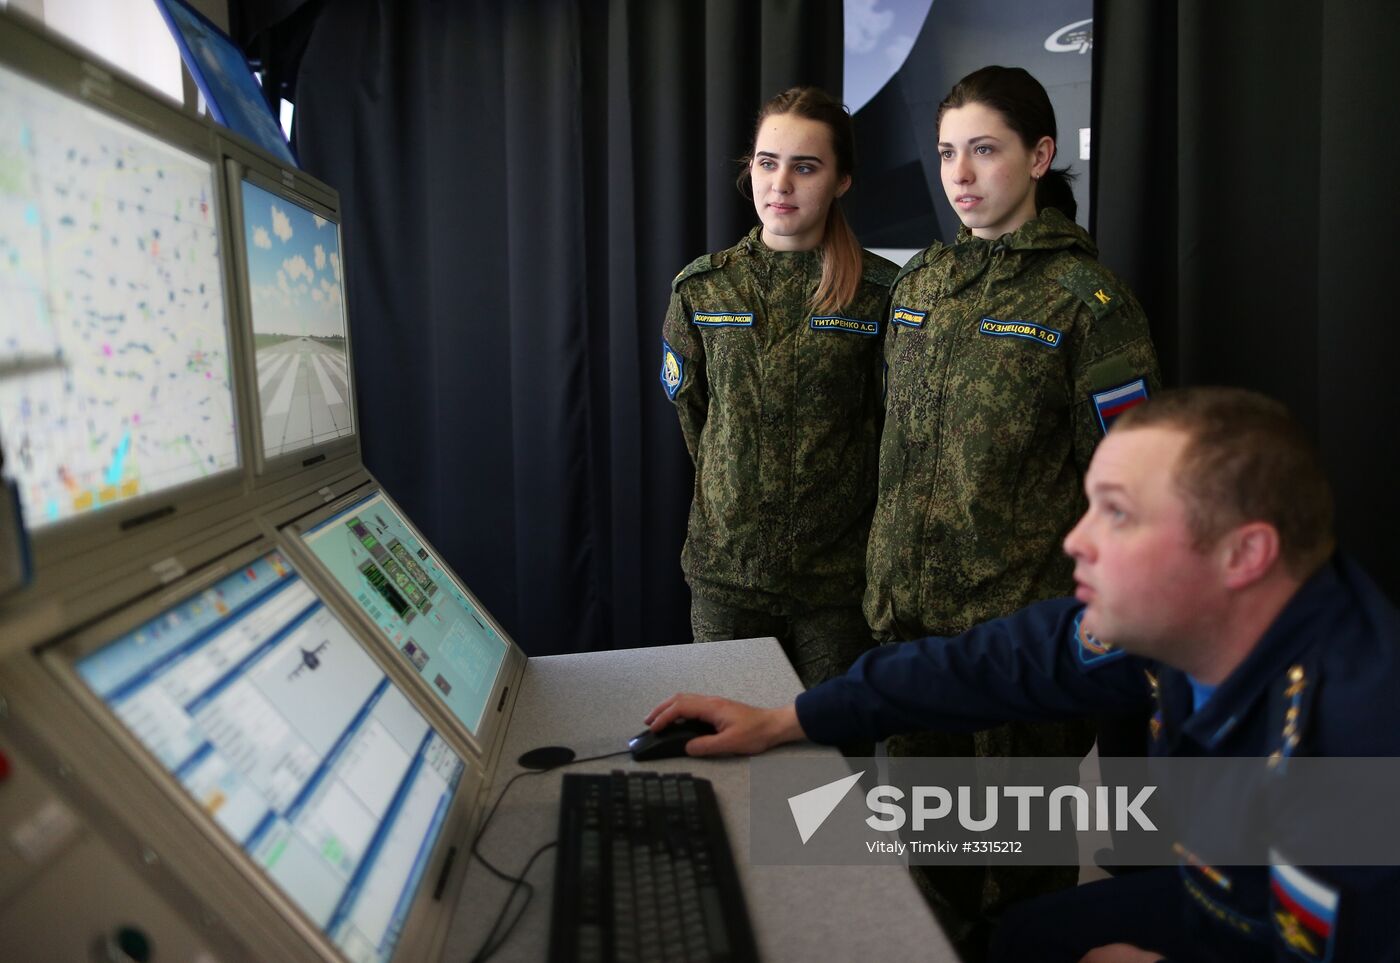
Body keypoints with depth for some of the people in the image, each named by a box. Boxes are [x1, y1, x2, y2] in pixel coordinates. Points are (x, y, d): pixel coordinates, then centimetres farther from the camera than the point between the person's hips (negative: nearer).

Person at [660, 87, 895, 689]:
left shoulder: (880, 290, -6)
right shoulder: (702, 287, 2)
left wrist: (833, 492, 6)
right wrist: (735, 487, 11)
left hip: (840, 570, -2)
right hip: (726, 565, 2)